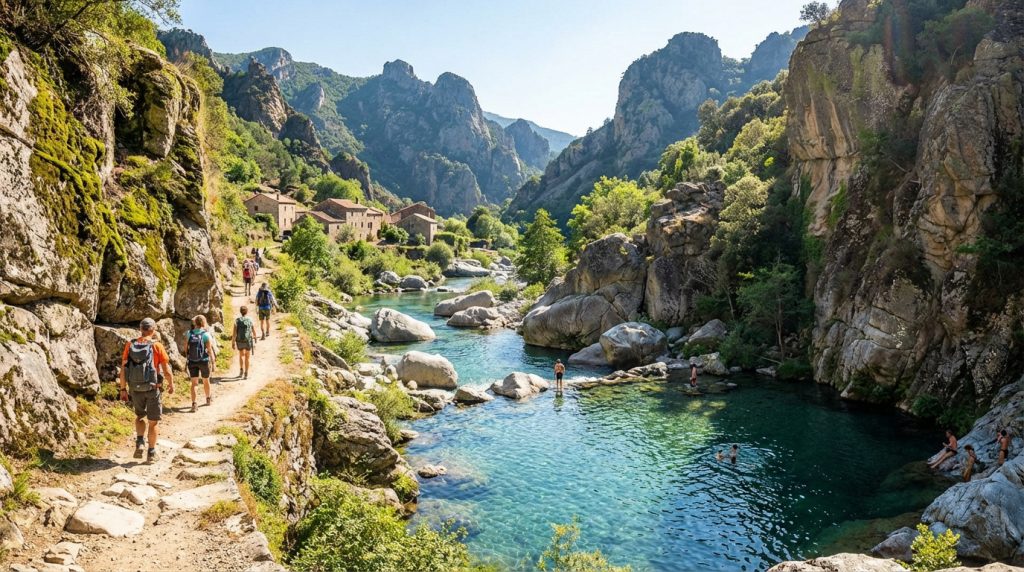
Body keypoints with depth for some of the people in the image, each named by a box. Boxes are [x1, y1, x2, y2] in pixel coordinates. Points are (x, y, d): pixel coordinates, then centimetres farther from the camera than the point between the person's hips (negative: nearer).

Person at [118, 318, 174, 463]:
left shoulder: (130, 345, -2)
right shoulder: (157, 346, -10)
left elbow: (123, 369, -2)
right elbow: (167, 371, -8)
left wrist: (123, 389, 8)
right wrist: (171, 385, 9)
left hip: (135, 389, 3)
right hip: (152, 389, -3)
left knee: (140, 416, 26)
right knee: (152, 422, 11)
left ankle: (140, 442, 8)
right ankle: (151, 453, 16)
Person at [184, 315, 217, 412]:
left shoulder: (189, 334, -5)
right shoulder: (206, 335, -14)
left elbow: (186, 348, 1)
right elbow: (210, 350, -13)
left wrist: (188, 358, 18)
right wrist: (213, 362, -6)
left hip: (192, 361, 2)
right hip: (204, 361, -1)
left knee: (194, 383, 6)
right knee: (206, 381, 18)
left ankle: (194, 403, -5)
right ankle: (208, 399, 38)